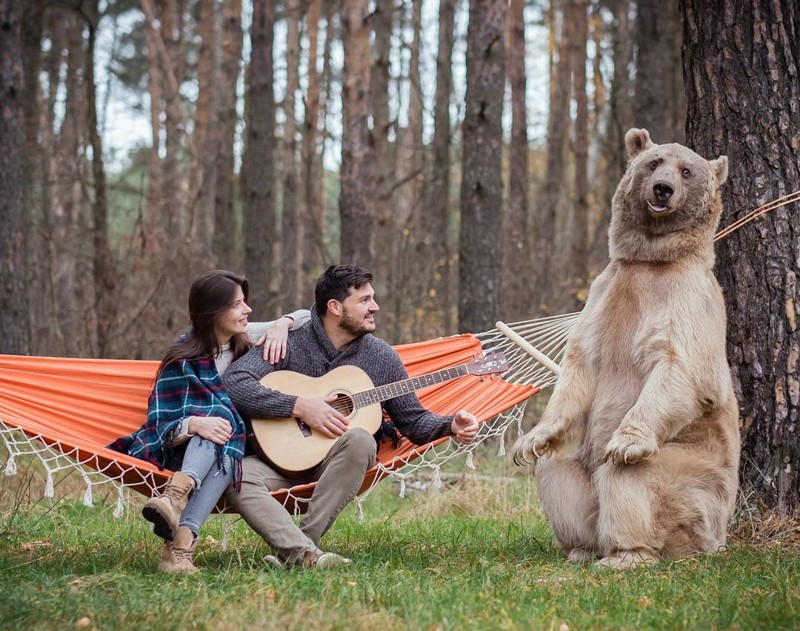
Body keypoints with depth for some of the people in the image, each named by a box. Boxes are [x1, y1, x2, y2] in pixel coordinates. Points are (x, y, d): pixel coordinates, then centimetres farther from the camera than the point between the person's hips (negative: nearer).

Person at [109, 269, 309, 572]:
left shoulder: (245, 338, 6)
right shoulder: (182, 362, -9)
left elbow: (307, 317, 15)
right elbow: (160, 427, -15)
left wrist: (283, 324, -8)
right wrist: (193, 425, -36)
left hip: (233, 451, 4)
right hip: (182, 452, -3)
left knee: (226, 447, -35)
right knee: (221, 411, -36)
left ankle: (181, 538, -60)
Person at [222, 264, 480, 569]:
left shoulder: (381, 356, 3)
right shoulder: (290, 341, -7)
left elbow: (414, 421, 9)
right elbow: (233, 383, -18)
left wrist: (451, 425, -12)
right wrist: (299, 406, -23)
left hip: (336, 463, 2)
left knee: (359, 440, -33)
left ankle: (291, 551, -31)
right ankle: (306, 553, -45)